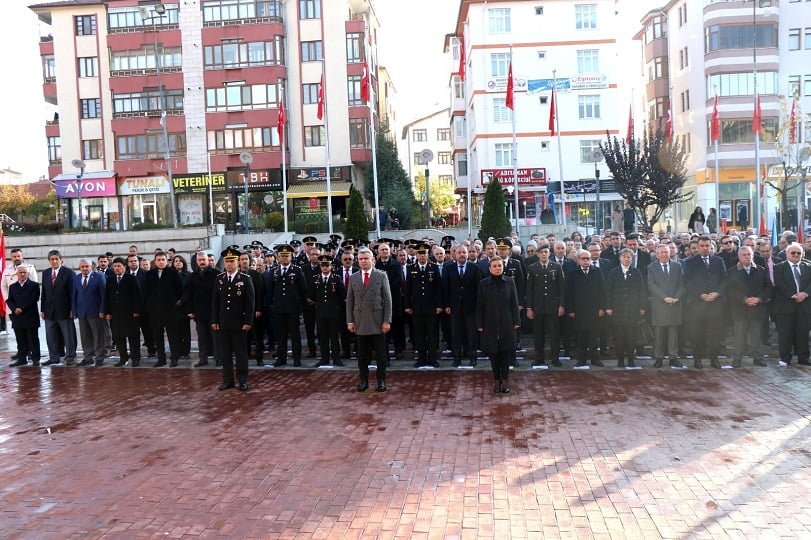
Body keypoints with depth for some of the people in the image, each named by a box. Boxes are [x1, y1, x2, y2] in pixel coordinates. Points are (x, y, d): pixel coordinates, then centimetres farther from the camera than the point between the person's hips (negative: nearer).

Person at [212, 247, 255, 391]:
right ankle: (228, 380, 17)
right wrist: (214, 321, 4)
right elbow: (215, 301, 9)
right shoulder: (219, 279, 7)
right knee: (225, 353, 8)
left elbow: (250, 302, -6)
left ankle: (243, 381, 12)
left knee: (241, 353, 4)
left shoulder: (246, 279, -4)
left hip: (239, 323, -3)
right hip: (223, 323, 4)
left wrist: (248, 322, -10)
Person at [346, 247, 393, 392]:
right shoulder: (353, 278, 8)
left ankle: (381, 380, 15)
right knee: (362, 354, 7)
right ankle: (364, 380, 18)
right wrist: (350, 321, 2)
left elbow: (387, 300, -1)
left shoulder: (381, 276, 1)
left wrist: (387, 321, -7)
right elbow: (349, 301, 9)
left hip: (378, 322, -2)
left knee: (381, 354, 4)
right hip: (360, 323, 2)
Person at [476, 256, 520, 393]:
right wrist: (479, 324, -1)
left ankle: (505, 379, 14)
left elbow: (514, 303, 3)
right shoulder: (484, 284, 1)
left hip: (506, 323, 0)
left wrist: (516, 321, -1)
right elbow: (480, 305, 2)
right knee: (493, 352, 5)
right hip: (490, 324, 0)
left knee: (506, 351, 2)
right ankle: (497, 380, 15)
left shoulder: (509, 282, 2)